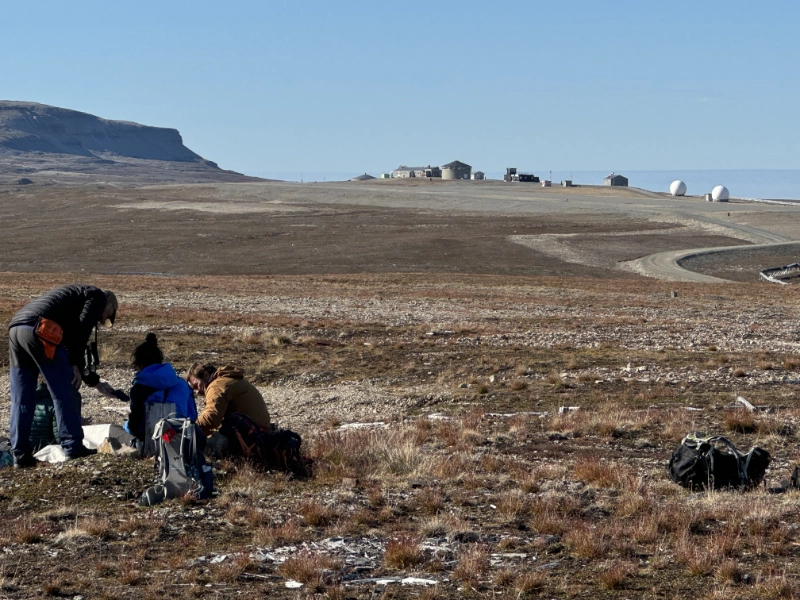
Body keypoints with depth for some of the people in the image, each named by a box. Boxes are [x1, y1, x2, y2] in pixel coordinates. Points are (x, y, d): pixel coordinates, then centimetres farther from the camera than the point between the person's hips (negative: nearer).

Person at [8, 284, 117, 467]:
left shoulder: (78, 294, 38)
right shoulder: (98, 296, 13)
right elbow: (82, 328, -4)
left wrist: (81, 369, 38)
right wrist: (76, 365, -3)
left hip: (15, 328, 9)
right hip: (39, 330, -9)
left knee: (21, 399, 10)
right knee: (62, 393, 2)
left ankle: (20, 454, 11)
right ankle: (73, 446, 7)